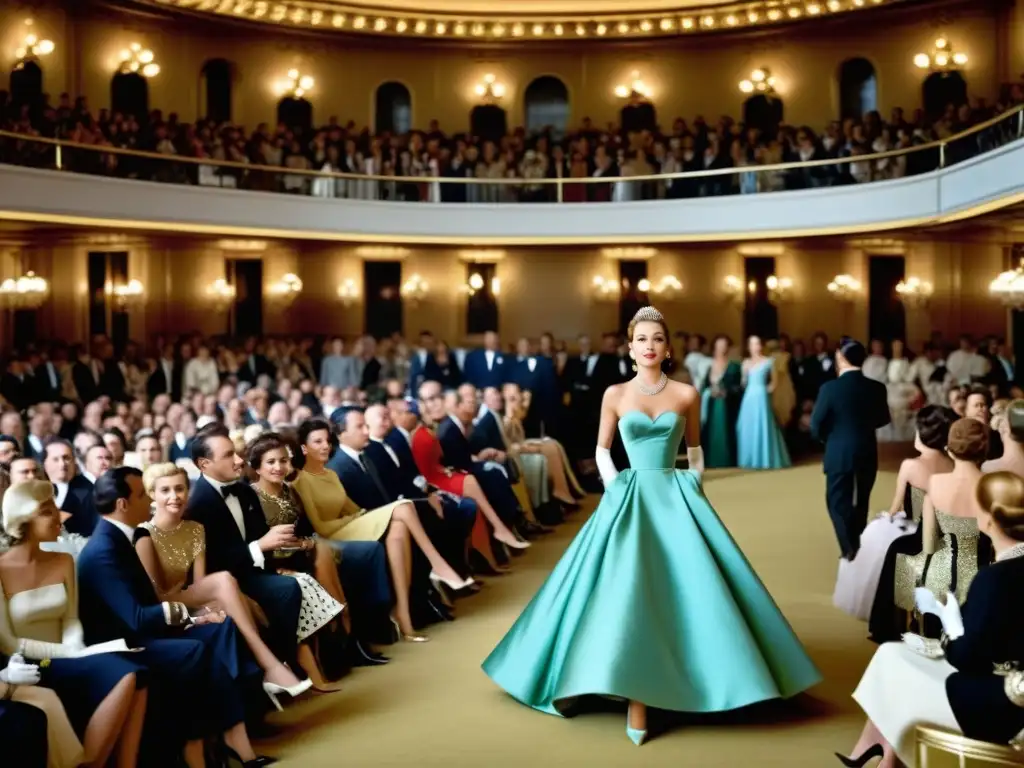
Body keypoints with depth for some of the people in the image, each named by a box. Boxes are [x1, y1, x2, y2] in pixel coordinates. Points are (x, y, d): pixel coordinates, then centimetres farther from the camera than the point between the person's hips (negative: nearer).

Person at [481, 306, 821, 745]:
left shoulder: (686, 394, 3)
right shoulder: (615, 394, 2)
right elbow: (602, 449, 10)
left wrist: (696, 485, 5)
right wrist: (614, 487, -2)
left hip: (676, 496, 1)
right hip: (630, 496, -1)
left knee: (688, 587, -3)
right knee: (628, 591, -9)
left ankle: (696, 680, 13)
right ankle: (636, 698, -6)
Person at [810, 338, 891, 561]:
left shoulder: (830, 388, -17)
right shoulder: (877, 388, -6)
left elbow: (816, 425, -11)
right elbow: (883, 419, 10)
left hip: (839, 454, -4)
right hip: (867, 454, 4)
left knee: (839, 502, 7)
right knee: (861, 501, 19)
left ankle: (850, 551, -1)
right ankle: (859, 547, 30)